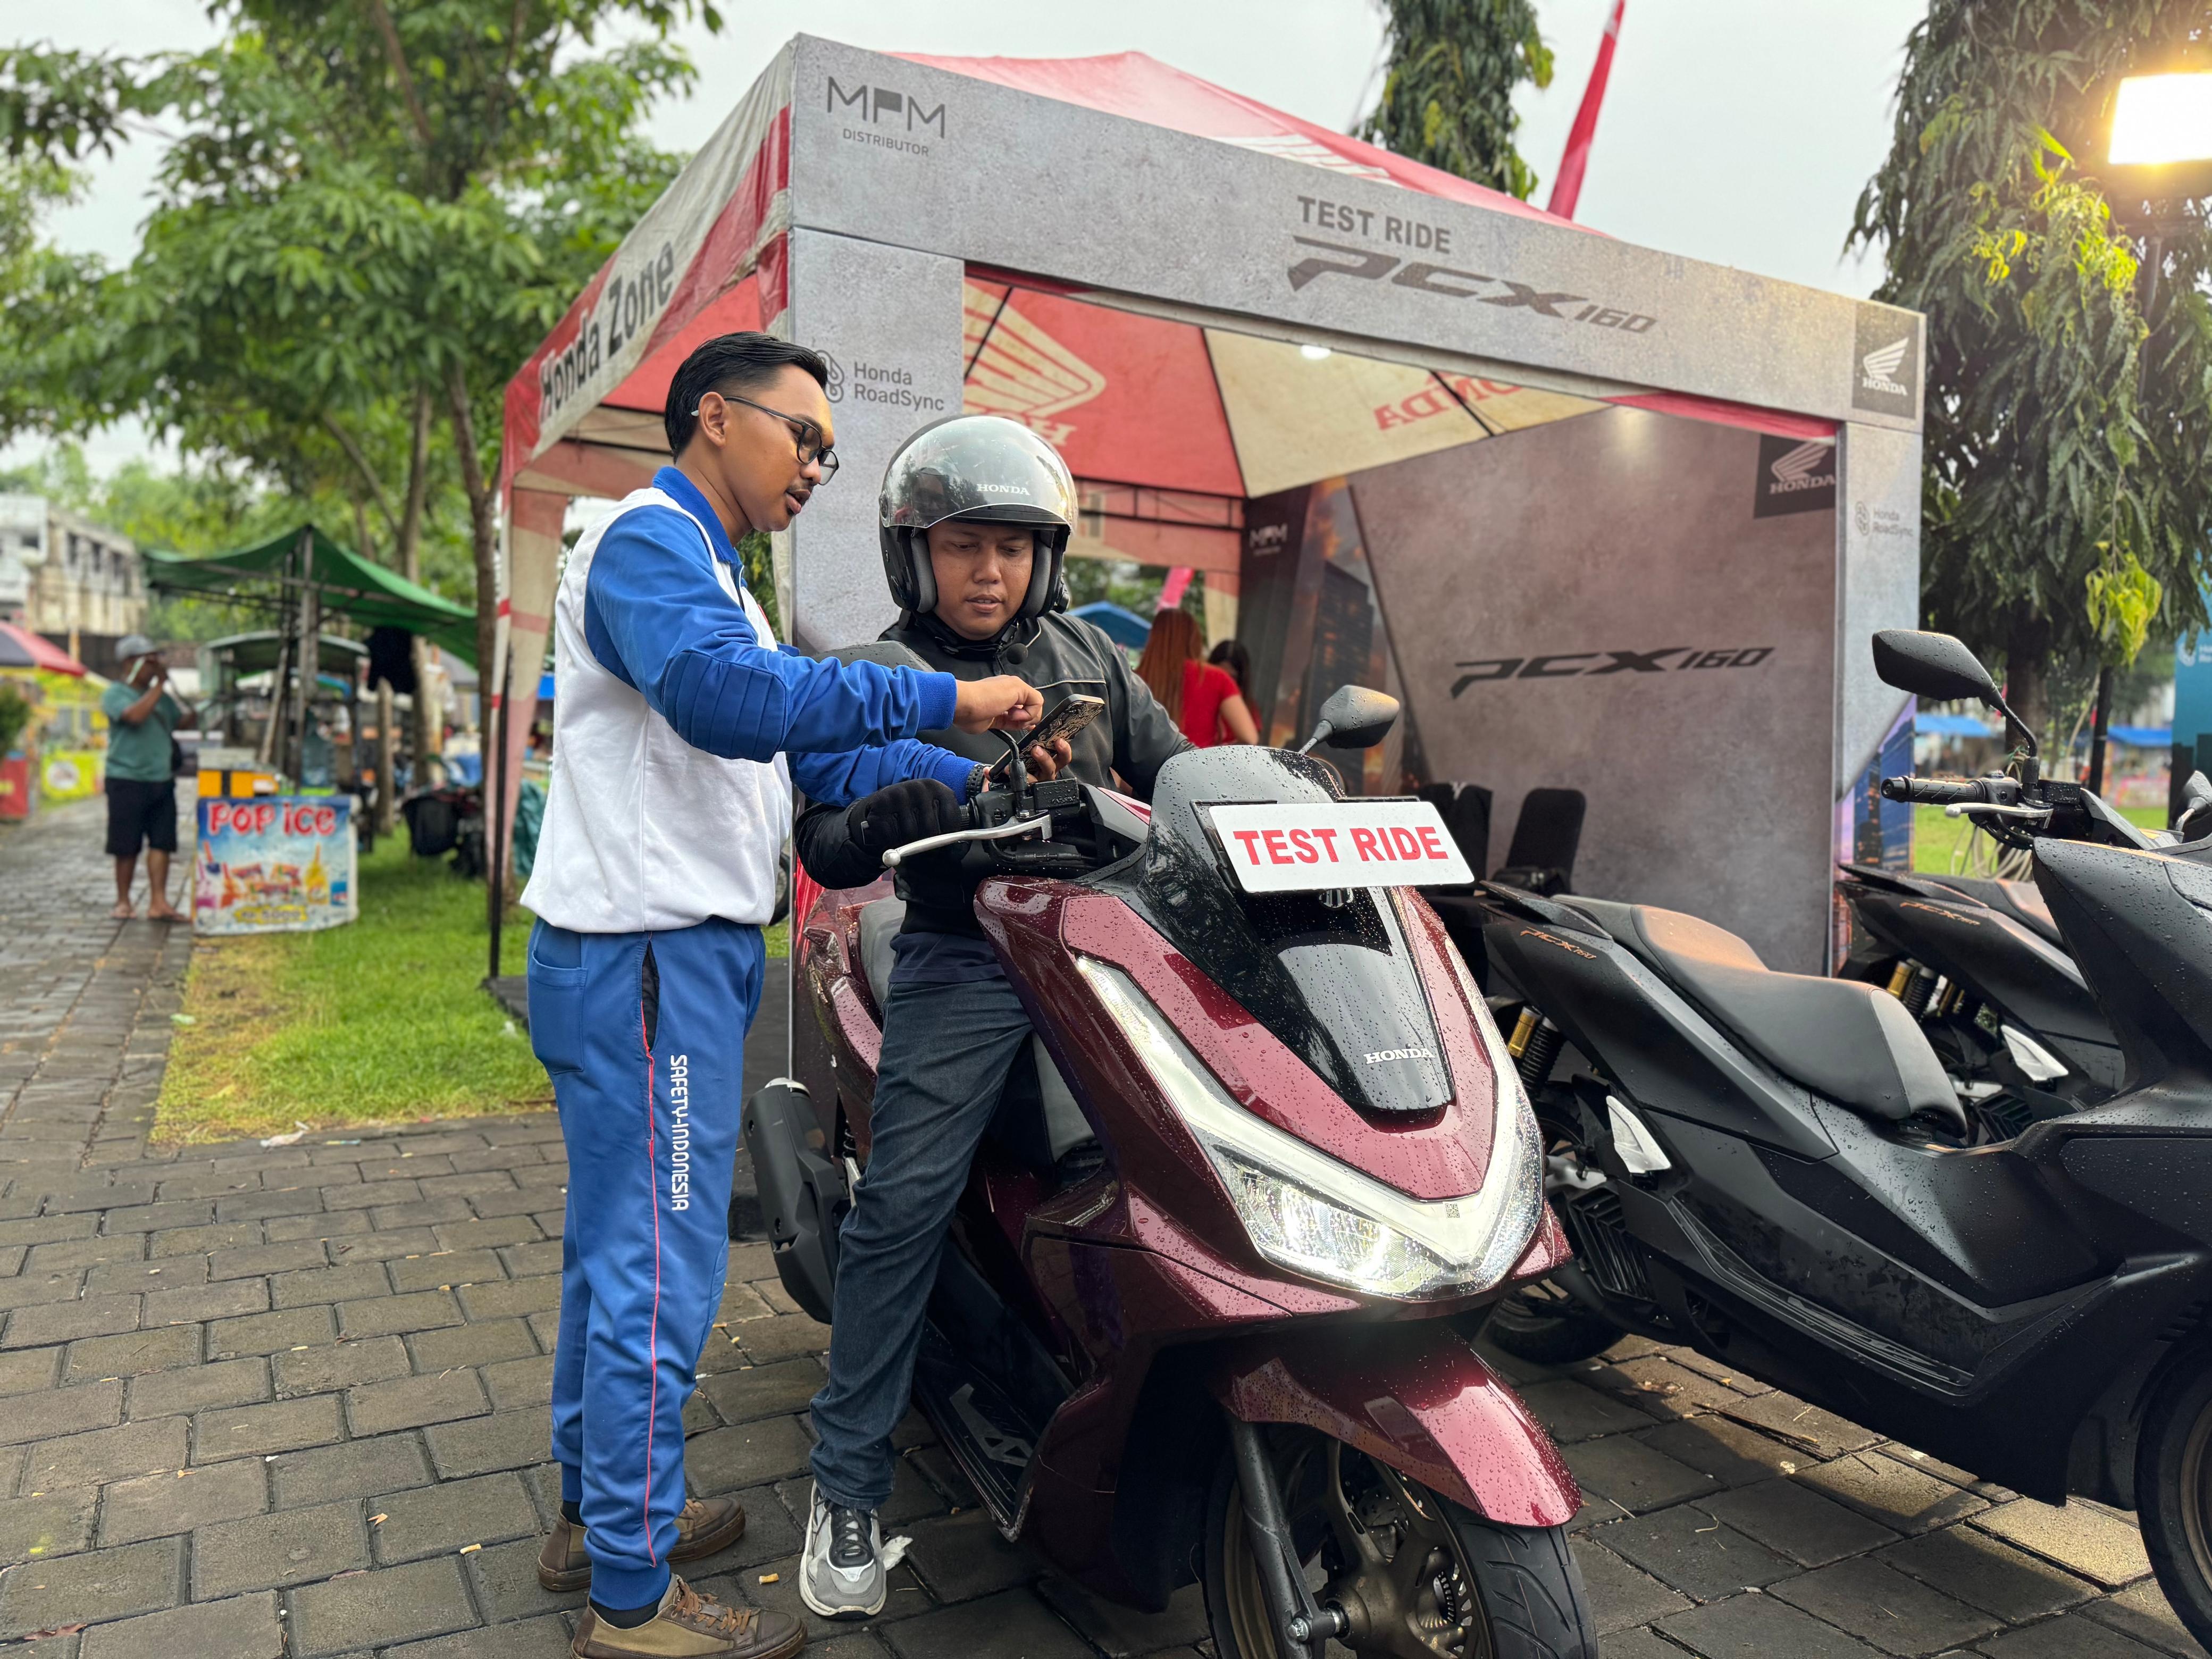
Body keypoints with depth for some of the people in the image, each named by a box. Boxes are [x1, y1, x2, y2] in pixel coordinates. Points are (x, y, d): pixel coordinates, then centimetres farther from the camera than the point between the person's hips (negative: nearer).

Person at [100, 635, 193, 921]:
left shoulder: (161, 696, 15)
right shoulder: (115, 694, -3)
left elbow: (183, 718, 18)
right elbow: (135, 715, -21)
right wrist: (159, 686, -14)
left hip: (162, 779, 5)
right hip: (127, 780, -5)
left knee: (162, 843, -2)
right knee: (127, 846, 2)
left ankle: (158, 903, -2)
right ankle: (123, 902, 15)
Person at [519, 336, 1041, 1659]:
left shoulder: (713, 579, 24)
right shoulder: (649, 539, -9)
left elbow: (821, 762, 20)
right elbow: (722, 697, -30)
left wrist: (977, 779, 9)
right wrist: (937, 698, -26)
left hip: (680, 958, 11)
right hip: (649, 960, -11)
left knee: (616, 1251, 18)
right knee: (660, 1274, -3)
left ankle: (596, 1513, 33)